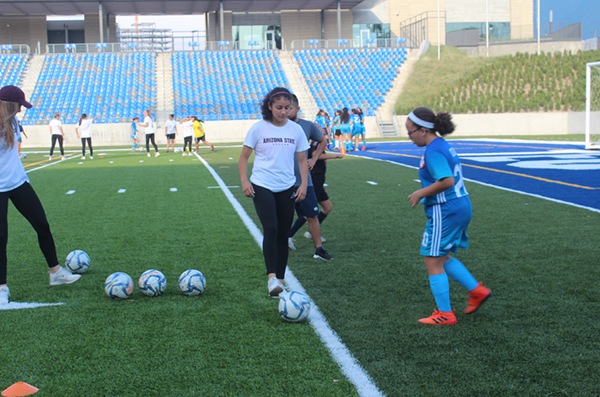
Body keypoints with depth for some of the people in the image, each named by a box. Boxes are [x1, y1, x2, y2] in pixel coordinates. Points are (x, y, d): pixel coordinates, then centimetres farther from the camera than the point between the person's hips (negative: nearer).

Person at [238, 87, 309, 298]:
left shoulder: (296, 130, 3)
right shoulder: (258, 128, -4)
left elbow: (302, 160, 10)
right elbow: (244, 157, 1)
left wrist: (304, 183, -3)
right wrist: (245, 181, -10)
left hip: (287, 189, 3)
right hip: (262, 187, -3)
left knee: (283, 234, 7)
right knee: (271, 229, -20)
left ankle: (280, 280, 16)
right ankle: (272, 277, -21)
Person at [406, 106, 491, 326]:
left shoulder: (433, 151, -19)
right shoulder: (443, 145, 11)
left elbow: (447, 181, -29)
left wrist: (421, 193, -17)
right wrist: (425, 193, 15)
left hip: (445, 211, -10)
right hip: (461, 206, 10)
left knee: (433, 261, 1)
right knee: (442, 258, 22)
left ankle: (445, 314, 9)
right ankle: (477, 290, 21)